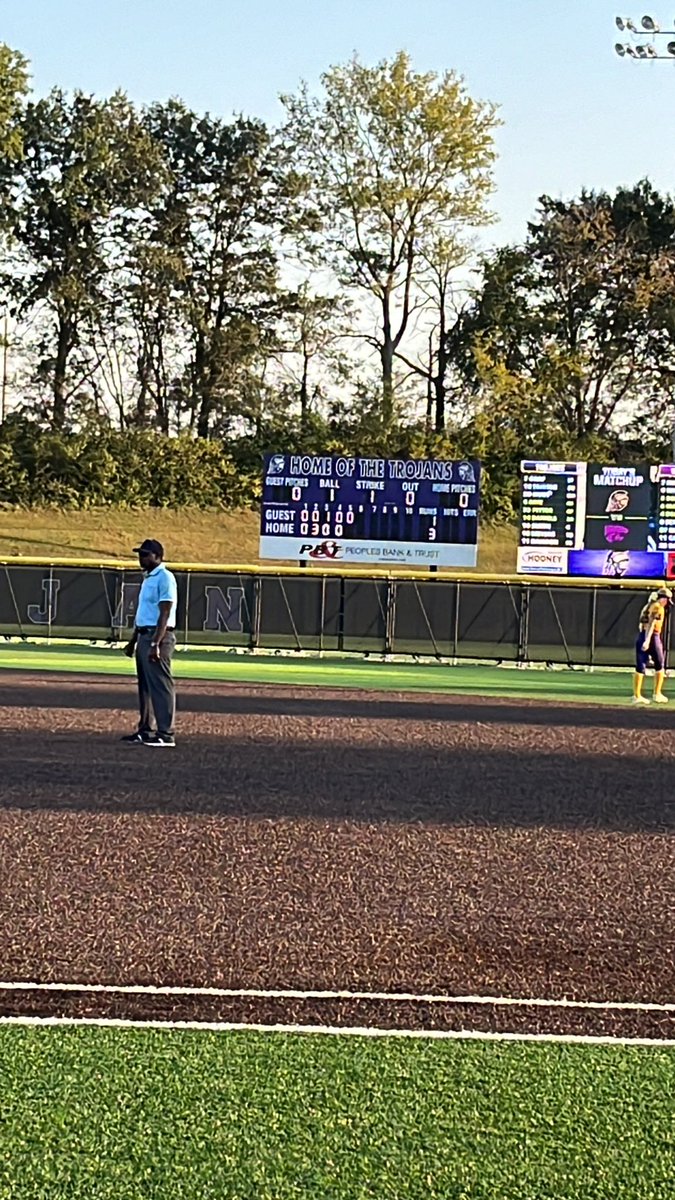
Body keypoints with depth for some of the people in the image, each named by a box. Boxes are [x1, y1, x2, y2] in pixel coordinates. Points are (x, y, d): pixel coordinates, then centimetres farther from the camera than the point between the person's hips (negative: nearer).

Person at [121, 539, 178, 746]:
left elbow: (164, 614, -19)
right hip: (144, 636, 10)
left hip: (158, 636, -10)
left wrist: (156, 644, -25)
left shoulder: (164, 578, -12)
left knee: (160, 685, -10)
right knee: (145, 686, 13)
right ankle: (145, 730, 19)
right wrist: (133, 641, 24)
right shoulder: (148, 578, 18)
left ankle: (166, 733, -10)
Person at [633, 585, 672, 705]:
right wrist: (647, 640, -27)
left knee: (640, 667, 5)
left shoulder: (648, 605, 17)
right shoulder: (658, 607, -8)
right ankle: (657, 694, 11)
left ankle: (637, 696, 3)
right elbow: (652, 624, -19)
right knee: (660, 665, 10)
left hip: (641, 636, 7)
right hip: (653, 637, -7)